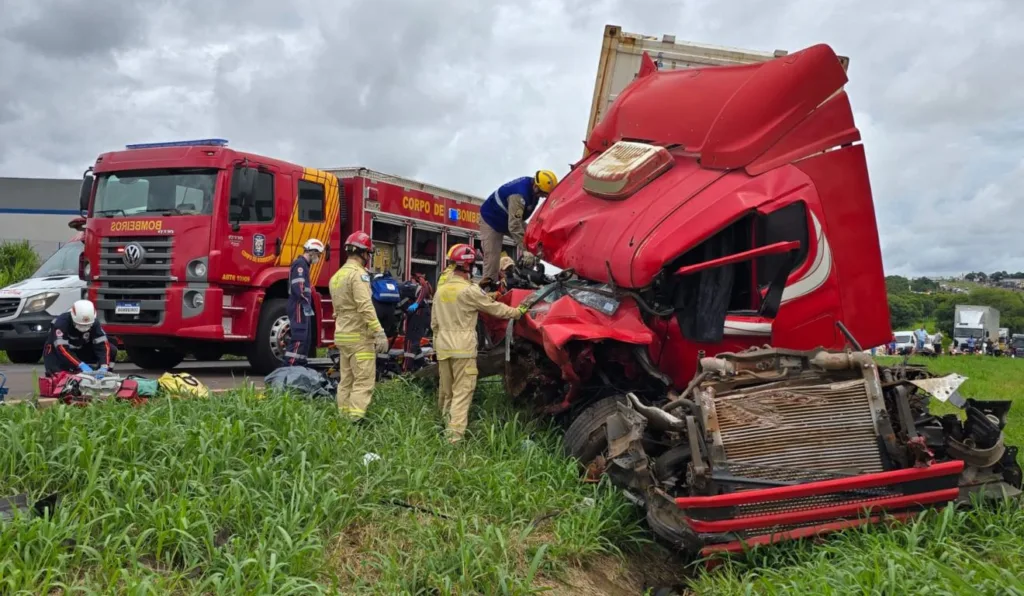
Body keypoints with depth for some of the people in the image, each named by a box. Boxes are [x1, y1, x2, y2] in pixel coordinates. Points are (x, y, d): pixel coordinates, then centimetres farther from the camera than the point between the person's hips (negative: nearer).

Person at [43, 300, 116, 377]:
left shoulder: (94, 323, -18)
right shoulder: (61, 323, -30)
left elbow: (102, 345, -24)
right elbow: (61, 348, -36)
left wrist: (104, 367, -39)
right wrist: (81, 365, -46)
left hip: (80, 351, 4)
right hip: (57, 351, -4)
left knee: (112, 350, -15)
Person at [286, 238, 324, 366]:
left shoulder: (304, 264, 20)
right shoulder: (300, 263, -12)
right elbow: (297, 287, -23)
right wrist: (306, 303, -21)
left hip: (303, 308, 11)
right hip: (299, 307, -11)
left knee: (307, 339, 12)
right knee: (299, 339, -13)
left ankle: (301, 367, 17)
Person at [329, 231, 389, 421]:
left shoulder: (337, 275, 16)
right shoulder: (358, 274, -14)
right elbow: (366, 307, -23)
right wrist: (379, 333, -23)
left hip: (342, 335, 9)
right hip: (359, 337, -9)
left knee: (346, 381, 11)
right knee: (363, 382, -9)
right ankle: (356, 420, -14)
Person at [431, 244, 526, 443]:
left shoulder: (441, 290, 11)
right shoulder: (470, 290, -9)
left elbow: (434, 323, 16)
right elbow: (495, 308, -1)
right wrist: (518, 312, 13)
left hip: (443, 347, 7)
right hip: (463, 348, -7)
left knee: (446, 390, 17)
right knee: (462, 391, -6)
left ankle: (444, 423, 29)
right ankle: (455, 434, -13)